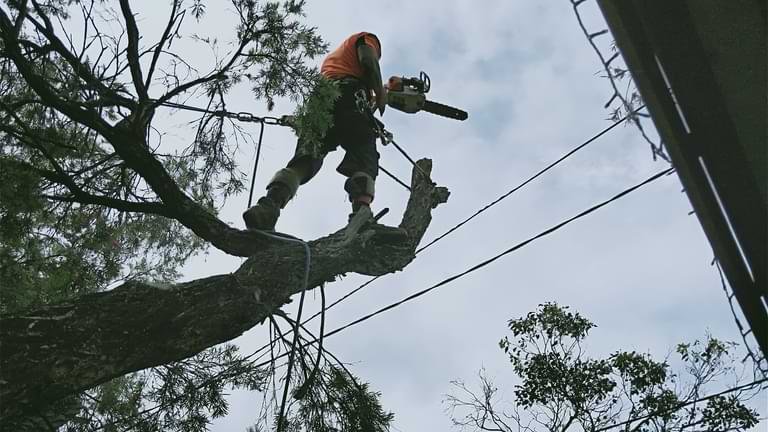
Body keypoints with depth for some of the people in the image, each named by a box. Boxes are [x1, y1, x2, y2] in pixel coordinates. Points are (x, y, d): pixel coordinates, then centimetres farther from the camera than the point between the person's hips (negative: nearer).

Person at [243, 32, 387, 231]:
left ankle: (271, 202, -36)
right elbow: (369, 61, 4)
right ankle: (361, 211, -43)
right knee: (364, 158, -16)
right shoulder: (366, 38, 26)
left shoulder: (330, 57, 45)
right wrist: (380, 96, 3)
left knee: (305, 159, -11)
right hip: (349, 95, -5)